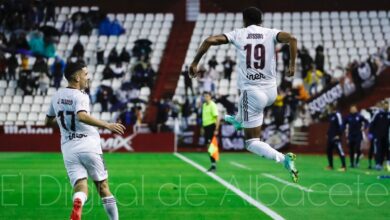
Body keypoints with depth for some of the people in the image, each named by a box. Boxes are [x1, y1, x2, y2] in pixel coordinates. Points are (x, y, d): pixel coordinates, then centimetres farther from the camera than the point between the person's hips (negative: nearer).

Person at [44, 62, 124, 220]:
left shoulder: (57, 96, 13)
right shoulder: (80, 96, -8)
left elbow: (48, 121, 25)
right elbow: (81, 116, -29)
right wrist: (107, 125, -31)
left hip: (68, 148, 5)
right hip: (88, 146, -5)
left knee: (81, 188, -5)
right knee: (103, 187, 9)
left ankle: (77, 206, -38)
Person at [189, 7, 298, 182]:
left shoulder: (238, 34, 2)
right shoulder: (270, 33, 3)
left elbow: (210, 40, -8)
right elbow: (291, 38, -15)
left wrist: (195, 63, 2)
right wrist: (292, 64, -6)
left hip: (252, 92, -3)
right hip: (271, 91, 4)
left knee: (252, 142, 5)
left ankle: (283, 158, -19)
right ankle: (239, 120, 68)